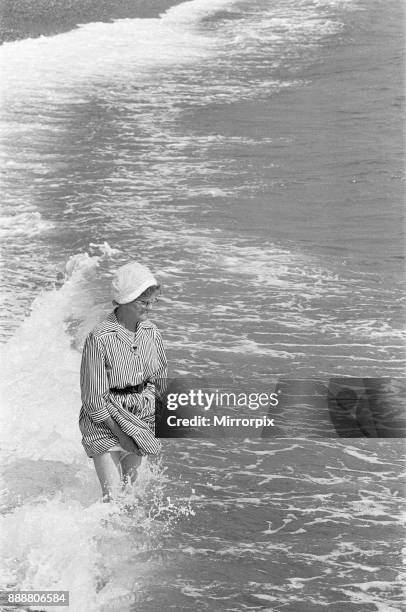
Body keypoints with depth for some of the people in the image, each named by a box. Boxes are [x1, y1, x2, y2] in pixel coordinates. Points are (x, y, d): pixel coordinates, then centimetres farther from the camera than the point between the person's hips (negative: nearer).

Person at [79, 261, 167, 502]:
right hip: (104, 420, -5)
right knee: (113, 494, -9)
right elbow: (94, 399, -17)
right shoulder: (99, 338, -21)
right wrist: (120, 433, -18)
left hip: (141, 418, 5)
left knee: (130, 486, 16)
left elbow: (162, 380, 10)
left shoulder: (152, 333, -4)